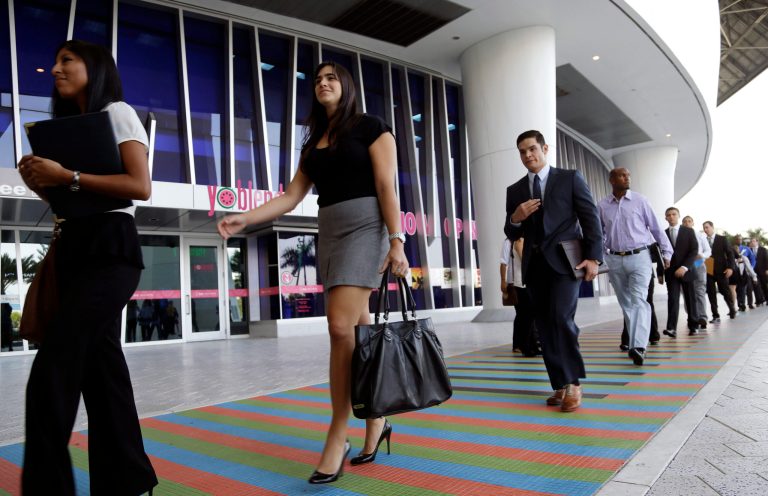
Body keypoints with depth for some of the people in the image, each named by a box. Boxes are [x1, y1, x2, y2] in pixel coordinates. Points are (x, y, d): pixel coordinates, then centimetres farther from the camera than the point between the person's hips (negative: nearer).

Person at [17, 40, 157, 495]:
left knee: (53, 371, -15)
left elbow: (140, 187, -15)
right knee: (100, 364, 6)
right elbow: (72, 200, 20)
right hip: (75, 248, 8)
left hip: (109, 246, -8)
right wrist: (42, 183, 2)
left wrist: (67, 176, -15)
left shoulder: (117, 113, 0)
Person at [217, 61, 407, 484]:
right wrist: (244, 218, 3)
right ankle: (376, 421, 18)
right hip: (329, 231, 6)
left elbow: (386, 187, -7)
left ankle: (337, 437, -9)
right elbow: (291, 196, 15)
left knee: (341, 326, -18)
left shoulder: (370, 127, 3)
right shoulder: (312, 144, 20)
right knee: (357, 330, 6)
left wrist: (396, 242, -16)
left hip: (365, 226, -6)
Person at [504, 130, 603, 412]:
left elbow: (591, 218, 1)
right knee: (545, 327, 4)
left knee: (561, 318, -19)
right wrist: (515, 218, -9)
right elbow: (512, 235, 14)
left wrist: (593, 257, -9)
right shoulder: (515, 190, 14)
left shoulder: (570, 178, 5)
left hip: (565, 260, -4)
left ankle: (573, 383, -4)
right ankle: (560, 386, 12)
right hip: (535, 264, 4)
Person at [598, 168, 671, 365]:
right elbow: (598, 233, 12)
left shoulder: (640, 200, -1)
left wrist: (666, 252, 4)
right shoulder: (602, 205, 4)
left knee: (639, 301, -13)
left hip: (639, 257, -3)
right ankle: (634, 342, 21)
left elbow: (655, 227, 4)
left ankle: (638, 347, -20)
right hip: (615, 260, 3)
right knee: (626, 304, 10)